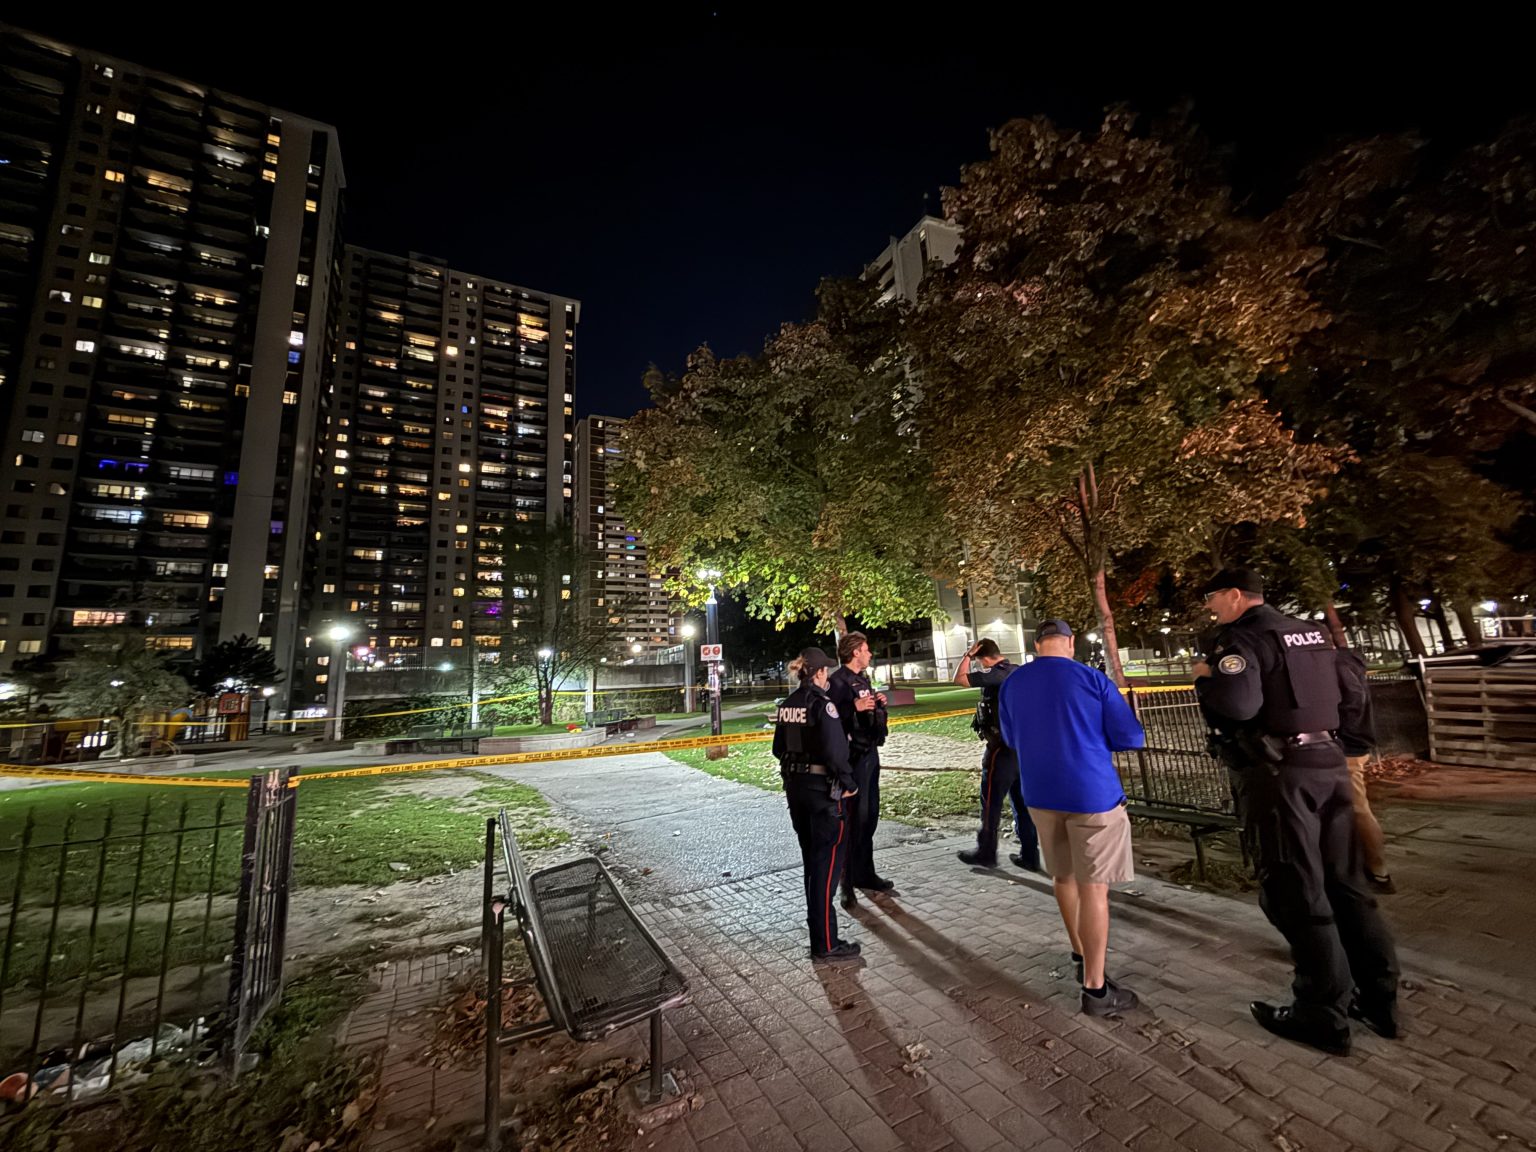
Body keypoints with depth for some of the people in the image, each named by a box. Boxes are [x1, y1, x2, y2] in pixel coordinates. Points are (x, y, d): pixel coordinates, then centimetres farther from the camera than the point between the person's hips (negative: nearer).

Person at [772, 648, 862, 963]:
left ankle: (816, 918, 38)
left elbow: (779, 748, 11)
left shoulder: (787, 705, 5)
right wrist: (848, 783, -11)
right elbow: (835, 750, -22)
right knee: (827, 862, 2)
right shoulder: (822, 703, -17)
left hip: (795, 787, 8)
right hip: (823, 789, -7)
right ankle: (825, 944, 9)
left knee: (811, 857, 22)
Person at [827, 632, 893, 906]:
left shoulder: (862, 680, 14)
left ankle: (865, 873, 29)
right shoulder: (837, 681, -15)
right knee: (853, 819, -3)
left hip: (870, 753, 9)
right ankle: (847, 883, 8)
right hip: (853, 756, -9)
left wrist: (879, 704, 7)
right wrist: (855, 707, -32)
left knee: (869, 816, 16)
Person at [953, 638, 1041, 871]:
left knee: (991, 802, 4)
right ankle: (1030, 856, 20)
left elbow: (959, 679, -16)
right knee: (1023, 803, 14)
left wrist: (968, 654, -7)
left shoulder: (997, 674, -17)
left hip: (1003, 748, -8)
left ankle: (986, 853, 15)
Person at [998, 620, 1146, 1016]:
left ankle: (1081, 953, 38)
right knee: (1093, 887, 3)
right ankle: (1095, 989, 11)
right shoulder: (1092, 679, -9)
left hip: (1040, 795, 4)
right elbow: (1131, 738, -6)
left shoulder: (1010, 684, 3)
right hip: (1093, 794, -4)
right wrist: (1093, 736, 12)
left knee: (1064, 877, 21)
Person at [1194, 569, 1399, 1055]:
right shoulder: (1313, 632, 14)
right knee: (1345, 883, 17)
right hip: (1329, 762, 8)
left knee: (1297, 893, 2)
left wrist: (1205, 678, -8)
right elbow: (1351, 695, 20)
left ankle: (1324, 1015, 12)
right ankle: (1379, 999, 28)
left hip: (1281, 772, -8)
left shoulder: (1242, 638, -13)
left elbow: (1238, 704, -25)